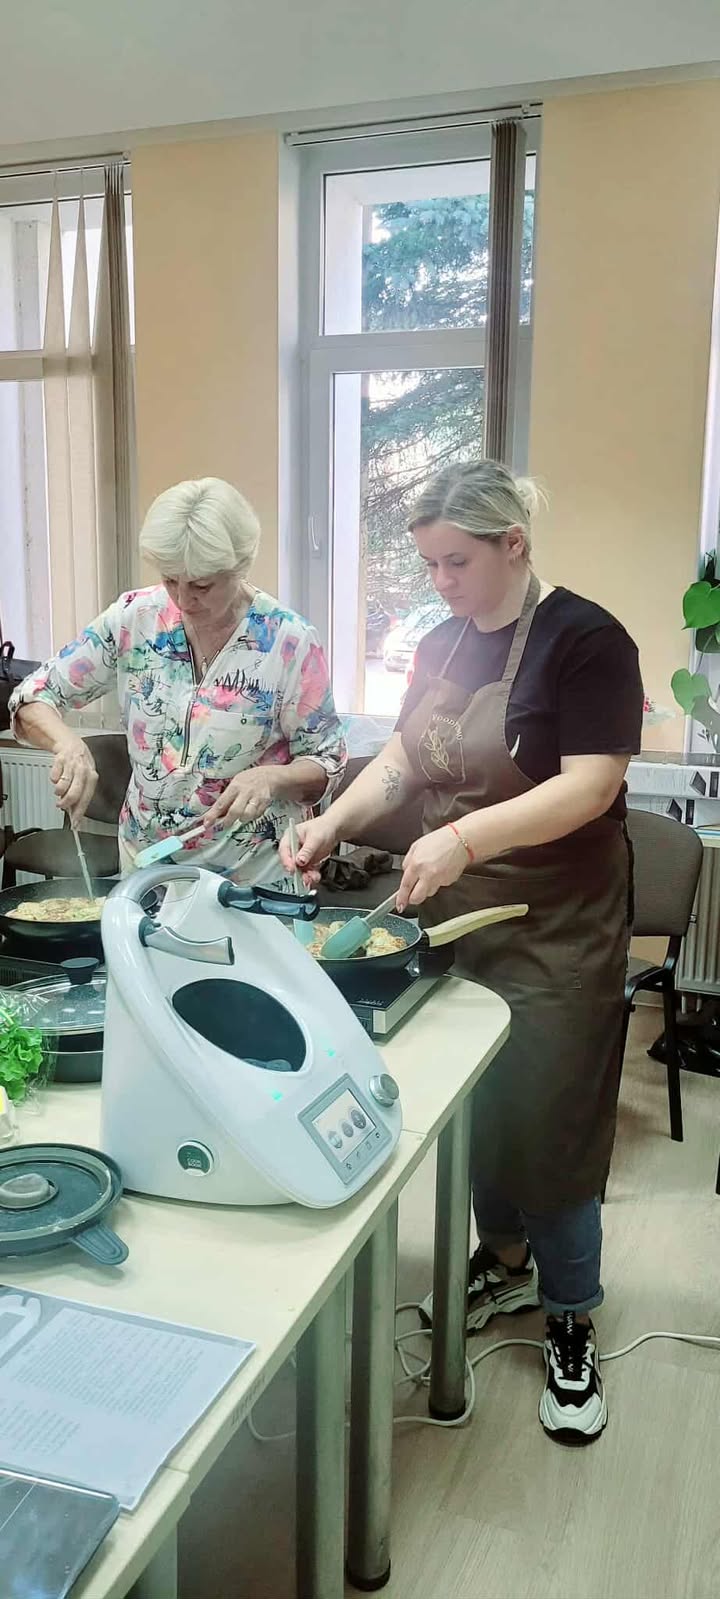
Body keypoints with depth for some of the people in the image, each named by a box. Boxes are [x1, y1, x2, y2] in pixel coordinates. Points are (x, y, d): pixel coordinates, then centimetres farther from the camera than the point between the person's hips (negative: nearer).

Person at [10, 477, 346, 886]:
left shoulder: (290, 641, -15)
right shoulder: (134, 618, -7)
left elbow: (326, 764, -7)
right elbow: (34, 698, -2)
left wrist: (272, 777, -28)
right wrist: (68, 743, -24)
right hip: (145, 861, 3)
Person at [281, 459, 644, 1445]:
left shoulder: (585, 641, -14)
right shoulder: (442, 643, 8)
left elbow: (591, 785, -21)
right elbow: (403, 759, 11)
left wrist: (464, 835, -31)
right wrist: (335, 823, -6)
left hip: (556, 930, -6)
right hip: (455, 917, 6)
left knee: (549, 1121, 3)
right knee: (473, 1105, 16)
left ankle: (570, 1323, 23)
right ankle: (505, 1261, 39)